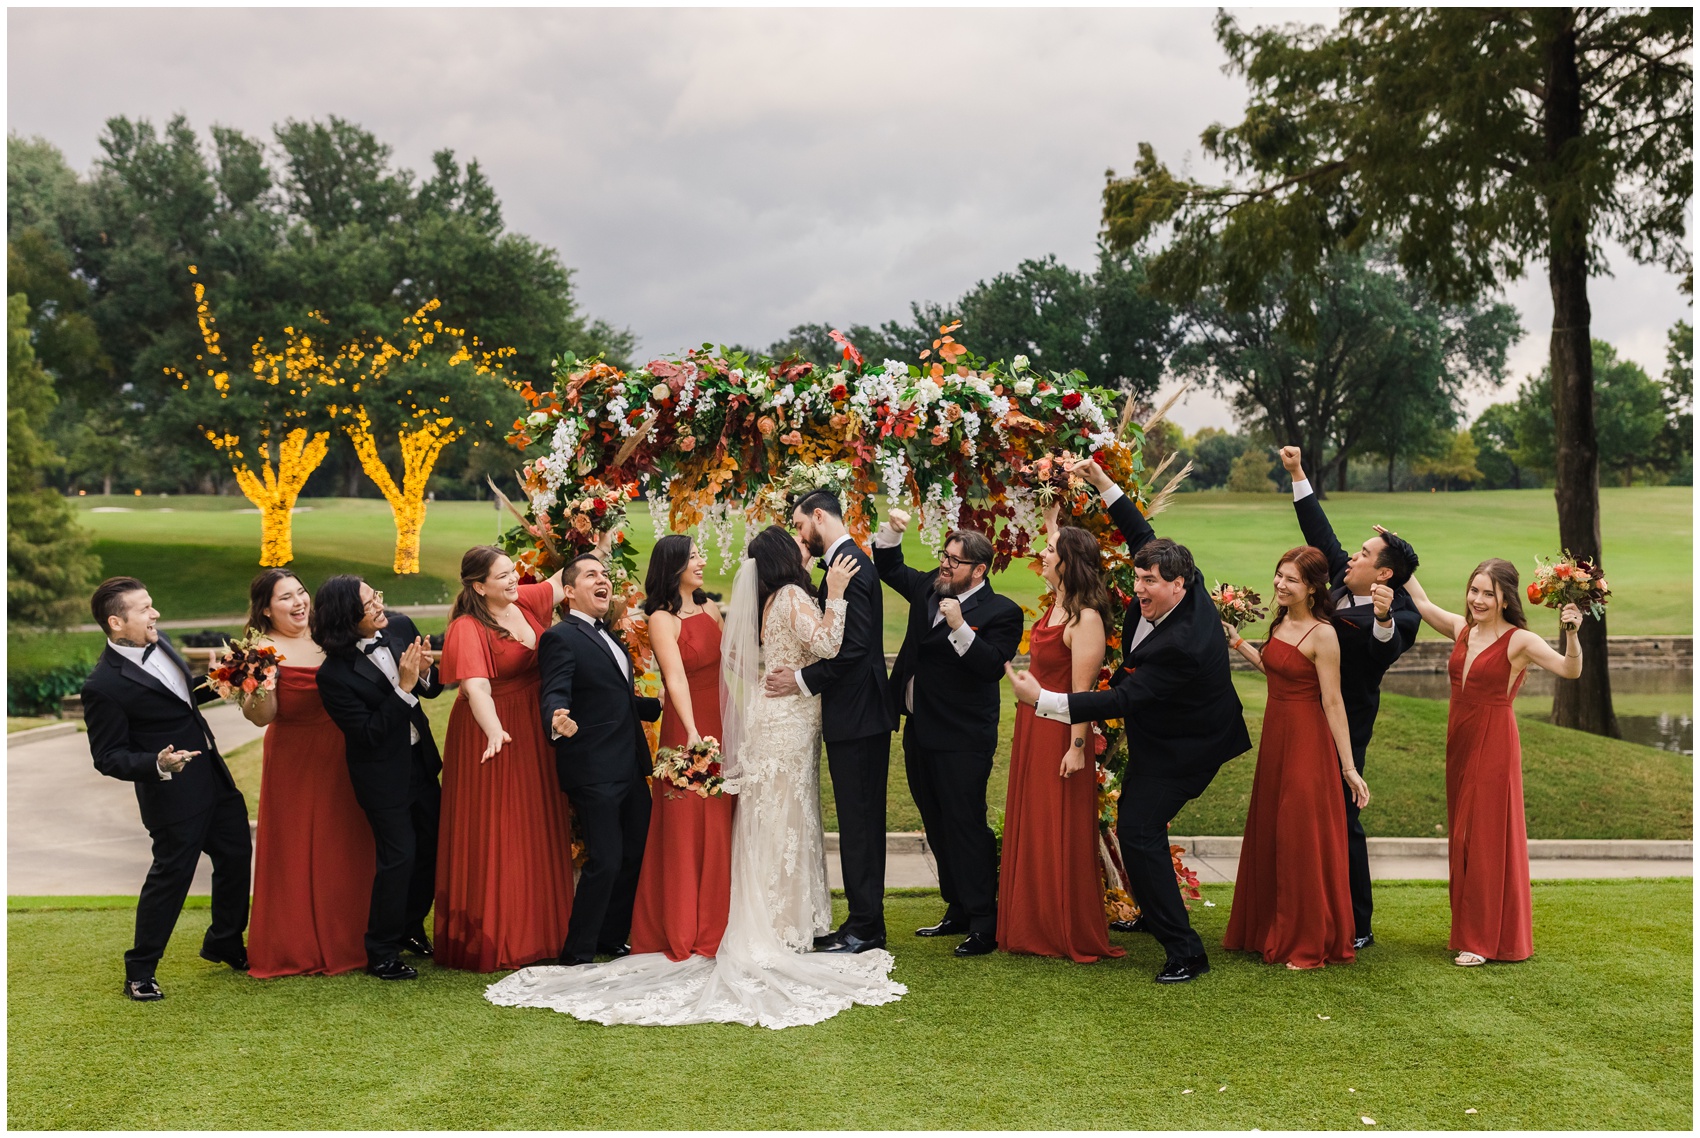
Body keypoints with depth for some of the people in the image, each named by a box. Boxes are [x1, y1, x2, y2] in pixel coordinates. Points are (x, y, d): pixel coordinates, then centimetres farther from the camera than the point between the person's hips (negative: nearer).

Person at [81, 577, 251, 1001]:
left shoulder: (158, 644, 2)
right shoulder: (104, 686, -22)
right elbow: (108, 757, -16)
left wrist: (213, 689, 5)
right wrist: (156, 764, -31)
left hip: (214, 777, 8)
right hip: (173, 792, -8)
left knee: (236, 855, 18)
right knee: (171, 875, 2)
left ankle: (224, 944, 39)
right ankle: (139, 972, 20)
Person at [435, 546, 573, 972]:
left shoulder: (525, 602, 1)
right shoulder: (467, 630, -19)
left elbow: (563, 581, 17)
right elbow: (476, 686, -33)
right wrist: (494, 731, -48)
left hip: (535, 734, 7)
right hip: (495, 736, -7)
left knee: (537, 832, 15)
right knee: (492, 838, -1)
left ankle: (538, 929, 27)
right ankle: (491, 940, 9)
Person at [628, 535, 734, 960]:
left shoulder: (710, 609, 10)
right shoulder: (663, 619, -9)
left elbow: (726, 663, 7)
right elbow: (675, 678, -20)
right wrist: (692, 732, -31)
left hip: (723, 725, 6)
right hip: (687, 729, -6)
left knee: (721, 826, 11)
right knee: (686, 829, 0)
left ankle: (715, 925, 22)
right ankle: (683, 933, 9)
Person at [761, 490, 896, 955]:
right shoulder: (847, 561, 16)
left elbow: (854, 647, -23)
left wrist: (803, 680, -17)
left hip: (857, 716, -11)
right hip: (857, 713, 11)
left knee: (859, 821, -4)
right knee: (860, 821, 14)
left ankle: (865, 927, 3)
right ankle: (865, 921, 21)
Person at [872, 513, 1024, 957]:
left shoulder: (1001, 612, -11)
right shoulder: (929, 588, 10)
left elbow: (992, 666, -22)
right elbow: (888, 568, 23)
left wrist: (960, 627, -30)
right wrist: (892, 531, 6)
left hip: (962, 741, -8)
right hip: (920, 733, 8)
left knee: (966, 827, -6)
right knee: (938, 827, 16)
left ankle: (984, 924, 1)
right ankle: (958, 911, 27)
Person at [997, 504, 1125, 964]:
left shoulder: (1086, 619, -20)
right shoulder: (1056, 606, 5)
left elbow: (1082, 690, -22)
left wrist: (1077, 746, -23)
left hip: (1060, 734, -10)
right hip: (1032, 729, 10)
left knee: (1063, 835, -2)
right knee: (1030, 831, 14)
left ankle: (1075, 937, 9)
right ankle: (1037, 929, 24)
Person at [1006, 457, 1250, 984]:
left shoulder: (1181, 644, -36)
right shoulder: (1186, 587, -11)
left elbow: (1122, 701, -36)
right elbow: (1145, 536, 7)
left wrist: (1042, 698, -38)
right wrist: (1102, 482, 3)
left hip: (1178, 751, -10)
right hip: (1161, 736, 10)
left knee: (1139, 831, -15)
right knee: (1136, 819, 24)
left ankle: (1184, 950, -10)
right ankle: (1154, 913, 44)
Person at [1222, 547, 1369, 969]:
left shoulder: (1322, 635, -17)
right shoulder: (1280, 622, 6)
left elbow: (1333, 704, -17)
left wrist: (1349, 768, -16)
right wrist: (1235, 640, 24)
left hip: (1307, 743, -8)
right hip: (1275, 735, 8)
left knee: (1303, 839, 0)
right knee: (1269, 835, 14)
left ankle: (1310, 944, 12)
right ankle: (1271, 932, 28)